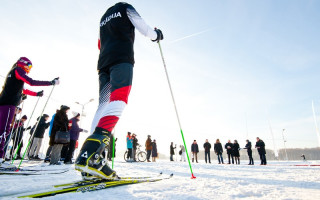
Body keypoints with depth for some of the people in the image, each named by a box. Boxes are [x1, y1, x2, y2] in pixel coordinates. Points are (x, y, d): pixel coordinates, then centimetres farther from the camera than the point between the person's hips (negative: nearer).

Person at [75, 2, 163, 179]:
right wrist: (156, 35, 28)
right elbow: (143, 28, 9)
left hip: (104, 62, 7)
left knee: (103, 106, -5)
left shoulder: (104, 17, 38)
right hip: (122, 58, -7)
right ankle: (89, 155, -41)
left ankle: (89, 163, -15)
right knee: (118, 101, -24)